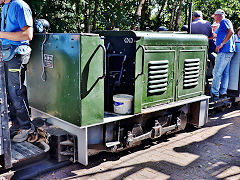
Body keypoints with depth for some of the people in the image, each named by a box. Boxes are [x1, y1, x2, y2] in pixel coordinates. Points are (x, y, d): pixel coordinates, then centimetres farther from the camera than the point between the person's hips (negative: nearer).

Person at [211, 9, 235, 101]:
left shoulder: (224, 21, -6)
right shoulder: (222, 24, 24)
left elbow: (231, 32, -22)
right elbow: (215, 35, 33)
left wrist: (221, 44, -22)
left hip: (224, 51, -10)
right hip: (228, 52, 10)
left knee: (217, 73, -8)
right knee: (225, 73, 10)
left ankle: (214, 94, -6)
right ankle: (223, 93, 15)